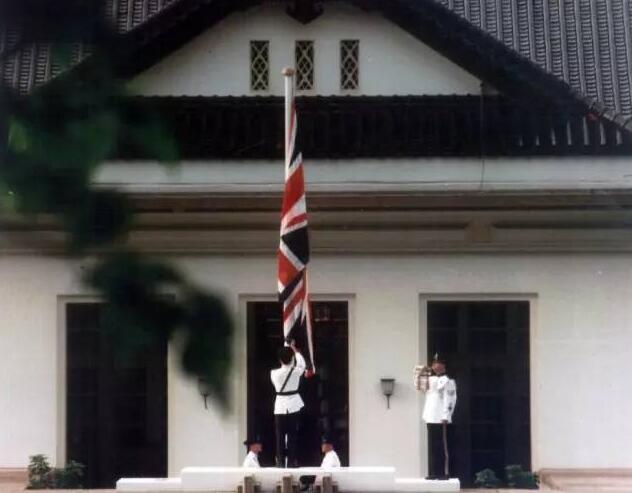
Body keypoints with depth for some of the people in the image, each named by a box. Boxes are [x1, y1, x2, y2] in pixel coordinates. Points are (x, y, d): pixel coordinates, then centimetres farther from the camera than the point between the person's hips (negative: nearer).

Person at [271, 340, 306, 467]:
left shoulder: (274, 373, -9)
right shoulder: (296, 371, -8)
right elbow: (302, 364, 15)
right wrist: (294, 349, 26)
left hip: (280, 406, 0)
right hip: (294, 405, 0)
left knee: (280, 436, 4)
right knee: (293, 435, 4)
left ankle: (280, 461, 2)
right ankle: (292, 461, 2)